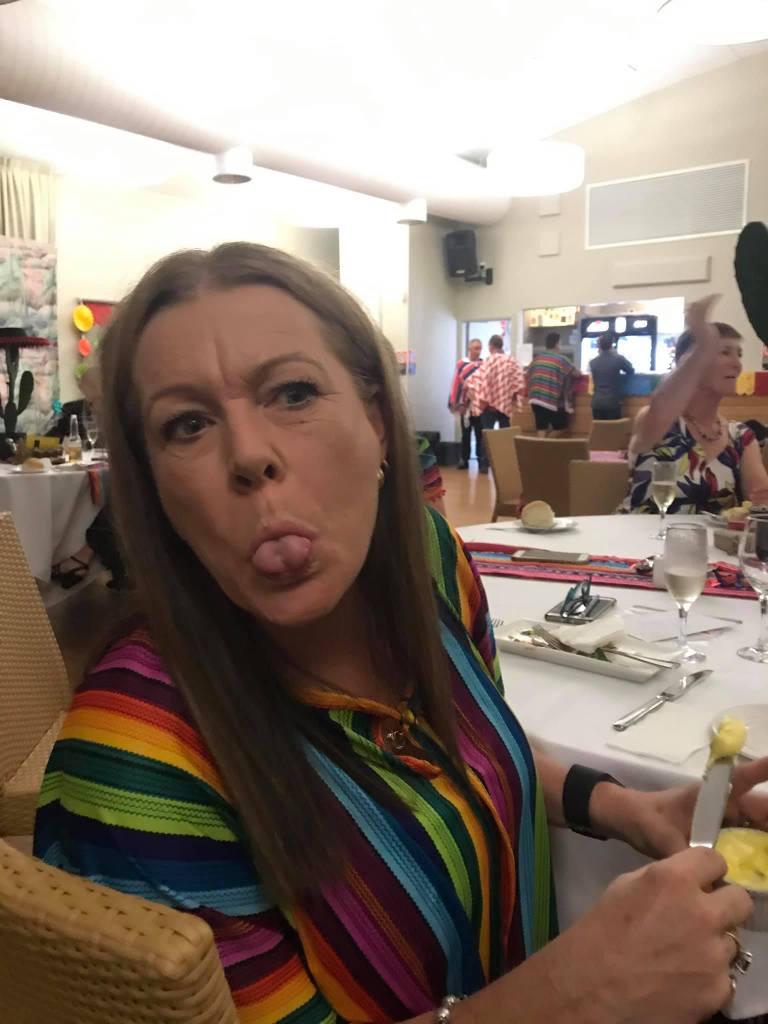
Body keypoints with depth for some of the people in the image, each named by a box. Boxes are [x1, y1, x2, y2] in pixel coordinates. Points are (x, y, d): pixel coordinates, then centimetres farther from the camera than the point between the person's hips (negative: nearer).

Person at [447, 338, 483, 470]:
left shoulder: (485, 365, 1)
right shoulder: (461, 364, 1)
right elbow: (456, 383, 1)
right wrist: (454, 403, -1)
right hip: (465, 406, 1)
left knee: (480, 434, 5)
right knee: (466, 434, 11)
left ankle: (481, 459, 13)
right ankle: (464, 459, 18)